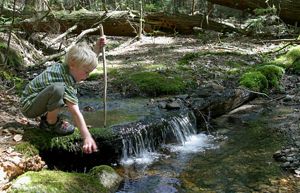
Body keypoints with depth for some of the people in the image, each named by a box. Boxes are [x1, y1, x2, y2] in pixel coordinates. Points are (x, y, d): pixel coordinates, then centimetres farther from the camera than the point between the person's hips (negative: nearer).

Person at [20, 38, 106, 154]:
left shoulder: (62, 66, -3)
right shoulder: (66, 82, -29)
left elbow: (89, 61, 16)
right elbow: (75, 112, -38)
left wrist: (98, 48, -1)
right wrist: (87, 137, -43)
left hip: (37, 100, 10)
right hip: (28, 107, -9)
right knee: (57, 88, -36)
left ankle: (47, 116, 14)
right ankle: (50, 123, -12)